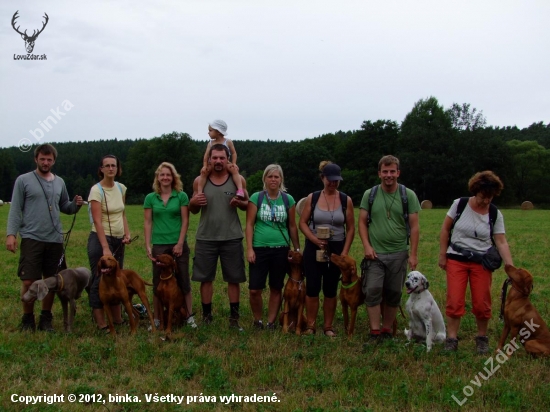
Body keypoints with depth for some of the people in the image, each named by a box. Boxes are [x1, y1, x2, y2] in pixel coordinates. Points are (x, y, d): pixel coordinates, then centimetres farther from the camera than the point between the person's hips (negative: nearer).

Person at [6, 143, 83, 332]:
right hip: (31, 238, -4)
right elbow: (15, 210, -3)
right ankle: (28, 318, 15)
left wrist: (75, 205, -4)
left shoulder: (59, 182, 12)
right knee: (28, 281, -4)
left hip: (55, 240, 4)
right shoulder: (23, 180, 0)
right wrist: (11, 233, -11)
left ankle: (46, 318, 22)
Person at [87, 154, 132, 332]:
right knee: (100, 280, -3)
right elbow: (98, 222, -19)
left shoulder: (121, 188, 6)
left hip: (118, 240, 7)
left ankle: (118, 319, 20)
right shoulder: (96, 190, -13)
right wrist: (105, 248, -25)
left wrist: (127, 234, 1)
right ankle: (101, 324, 3)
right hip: (100, 239, -7)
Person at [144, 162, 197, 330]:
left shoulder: (181, 196, 0)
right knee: (158, 283, 6)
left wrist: (180, 243, -9)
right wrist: (147, 245, -3)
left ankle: (190, 316, 13)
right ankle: (157, 319, 15)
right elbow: (147, 223, 4)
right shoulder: (150, 198, 4)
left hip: (179, 244, -1)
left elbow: (185, 221, -2)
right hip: (159, 245, 1)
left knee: (183, 281, 4)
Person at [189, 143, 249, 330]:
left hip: (232, 238, -1)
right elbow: (193, 211, 11)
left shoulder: (238, 180, -1)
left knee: (234, 279, 6)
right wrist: (193, 202, -12)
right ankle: (206, 317, 20)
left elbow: (248, 204, 7)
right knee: (205, 278, 7)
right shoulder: (199, 181, 2)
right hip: (205, 238, 1)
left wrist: (239, 203, -15)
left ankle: (234, 318, 17)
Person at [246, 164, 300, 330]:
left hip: (281, 250, 2)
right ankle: (258, 320, 19)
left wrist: (297, 249, 9)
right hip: (260, 249, -1)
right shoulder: (256, 198, -1)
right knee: (254, 289, -3)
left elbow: (292, 226, 9)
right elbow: (249, 224, -2)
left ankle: (271, 322, 21)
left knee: (276, 288, 8)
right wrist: (249, 248, -9)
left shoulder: (288, 200, 3)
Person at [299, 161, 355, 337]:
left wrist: (345, 252, -5)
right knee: (312, 288, 0)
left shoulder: (346, 200, -1)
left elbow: (351, 228, 2)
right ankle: (310, 325, 11)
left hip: (336, 248, 0)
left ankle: (328, 326, 16)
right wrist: (315, 240, -15)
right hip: (313, 248, 0)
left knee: (330, 290, 7)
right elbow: (303, 223, 0)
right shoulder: (312, 198, -1)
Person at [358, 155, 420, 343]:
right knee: (373, 291, -8)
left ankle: (387, 331, 20)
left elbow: (414, 226, -1)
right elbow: (362, 222, 5)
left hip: (399, 254, 0)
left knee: (393, 295, 7)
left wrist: (413, 254, -6)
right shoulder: (369, 195, 2)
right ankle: (375, 332, 1)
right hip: (375, 253, 0)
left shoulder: (408, 195, 0)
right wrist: (366, 246, -8)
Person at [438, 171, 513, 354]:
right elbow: (445, 230, 2)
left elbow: (501, 242, -4)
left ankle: (482, 338, 22)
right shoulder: (459, 204, -5)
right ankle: (451, 339, 7)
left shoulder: (495, 214, -2)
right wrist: (442, 255, 1)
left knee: (482, 304, 3)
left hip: (481, 262, 1)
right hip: (456, 260, -1)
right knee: (454, 302, -3)